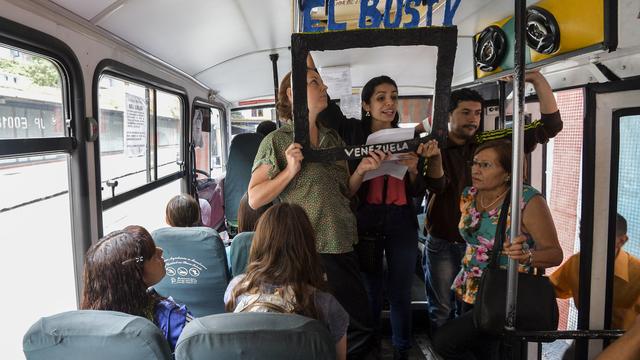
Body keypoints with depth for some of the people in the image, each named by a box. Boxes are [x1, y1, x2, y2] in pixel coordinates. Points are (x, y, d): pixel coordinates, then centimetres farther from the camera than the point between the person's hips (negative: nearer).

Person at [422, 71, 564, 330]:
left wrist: (536, 78, -15)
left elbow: (550, 125, -5)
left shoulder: (489, 142, -2)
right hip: (442, 243, -2)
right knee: (442, 310, 11)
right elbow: (437, 185, -26)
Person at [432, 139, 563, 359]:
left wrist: (526, 256, -35)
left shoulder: (528, 201, -17)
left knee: (444, 341, -15)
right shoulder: (468, 195, 0)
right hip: (470, 294, 6)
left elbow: (555, 254, -15)